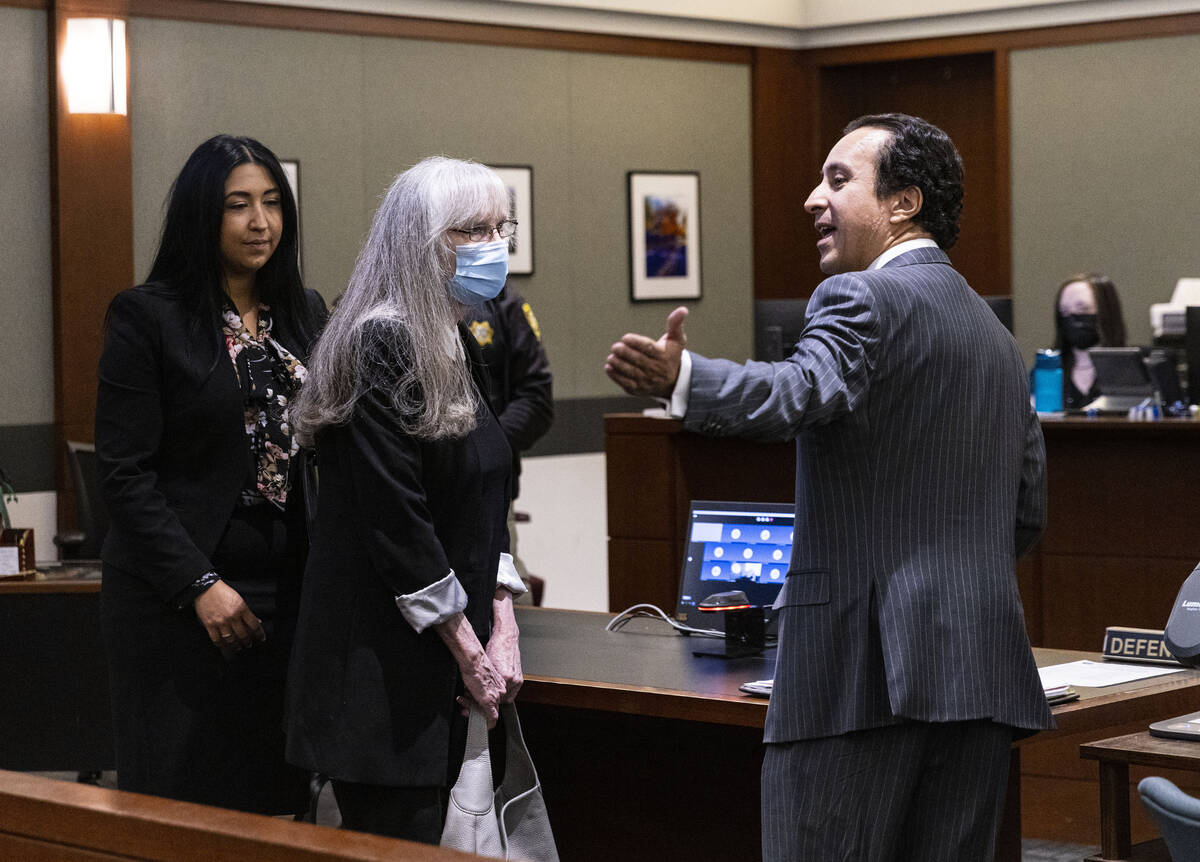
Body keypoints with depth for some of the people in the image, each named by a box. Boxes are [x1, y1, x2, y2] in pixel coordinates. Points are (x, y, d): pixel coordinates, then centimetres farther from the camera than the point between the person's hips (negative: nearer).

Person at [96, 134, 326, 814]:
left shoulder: (306, 314, 12)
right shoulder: (147, 317, -5)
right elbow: (125, 473, -9)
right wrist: (199, 585, -15)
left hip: (289, 592, 5)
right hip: (177, 600, -5)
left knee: (279, 800, 6)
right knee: (185, 801, 0)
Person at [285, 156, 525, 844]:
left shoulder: (460, 347, 14)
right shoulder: (383, 343, -14)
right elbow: (395, 517, -19)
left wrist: (503, 627, 5)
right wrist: (468, 650, -13)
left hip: (444, 656, 9)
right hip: (381, 656, -9)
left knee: (424, 832, 10)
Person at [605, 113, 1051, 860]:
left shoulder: (861, 298, -6)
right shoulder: (997, 337, 21)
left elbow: (803, 392, -28)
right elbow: (1028, 513, 23)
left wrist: (681, 379, -44)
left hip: (865, 663, -8)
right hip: (982, 670, 8)